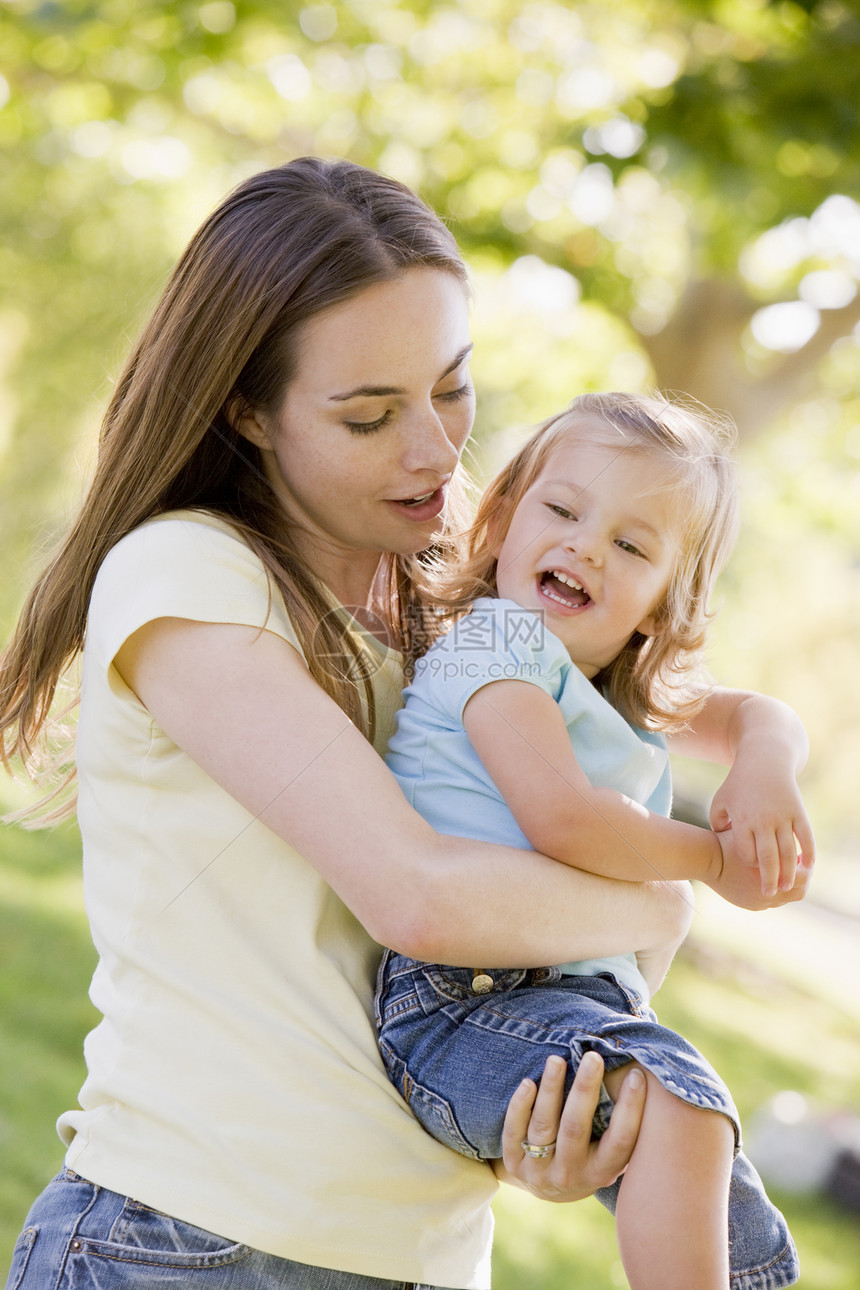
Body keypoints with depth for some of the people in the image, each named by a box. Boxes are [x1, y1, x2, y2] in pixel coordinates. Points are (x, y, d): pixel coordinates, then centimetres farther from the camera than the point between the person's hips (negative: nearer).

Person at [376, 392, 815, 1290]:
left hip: (580, 1001, 9)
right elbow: (563, 819, -17)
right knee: (682, 1104, -35)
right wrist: (717, 856, -2)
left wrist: (764, 772, 9)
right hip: (459, 1004, -9)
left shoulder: (629, 699, 21)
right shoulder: (496, 644, -4)